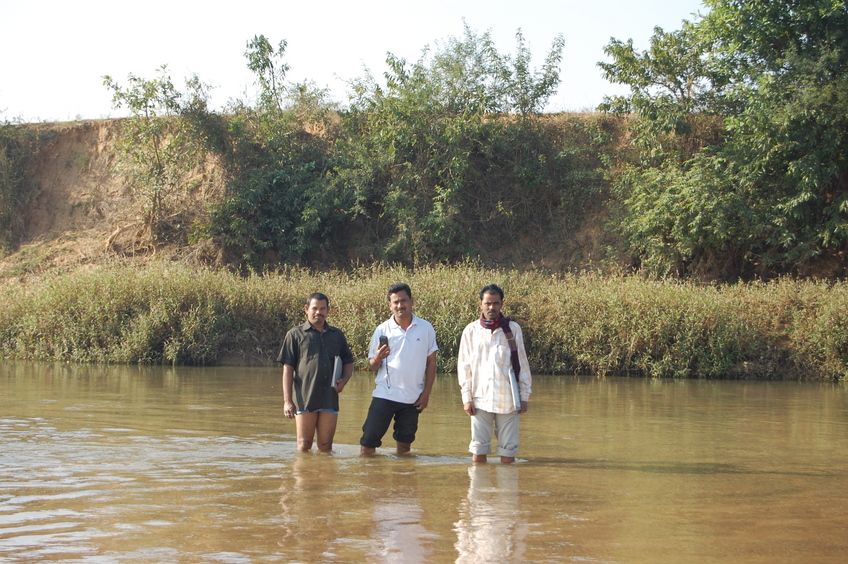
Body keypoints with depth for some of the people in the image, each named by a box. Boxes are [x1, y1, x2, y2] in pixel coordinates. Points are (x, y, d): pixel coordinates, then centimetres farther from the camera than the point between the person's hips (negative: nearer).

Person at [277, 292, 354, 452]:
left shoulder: (337, 335, 17)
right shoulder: (296, 335, 7)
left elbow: (348, 362, 25)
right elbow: (287, 369, 2)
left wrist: (344, 380, 2)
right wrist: (287, 401, -6)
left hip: (329, 399, 3)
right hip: (304, 399, -3)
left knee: (326, 446, 5)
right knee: (304, 446, 1)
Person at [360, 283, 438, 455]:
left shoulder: (426, 328, 1)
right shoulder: (382, 330, 0)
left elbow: (431, 362, 6)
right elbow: (372, 365, 2)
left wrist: (426, 393, 0)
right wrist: (377, 358, -22)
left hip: (413, 398, 1)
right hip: (385, 395, -1)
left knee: (405, 441, 9)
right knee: (369, 439, -4)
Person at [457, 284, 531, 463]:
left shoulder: (513, 329, 3)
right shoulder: (471, 330, 5)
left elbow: (522, 364, 7)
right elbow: (464, 366, 7)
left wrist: (525, 396, 4)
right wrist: (467, 397, 1)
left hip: (508, 399, 0)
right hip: (481, 399, 0)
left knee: (508, 449, 1)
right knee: (478, 449, 2)